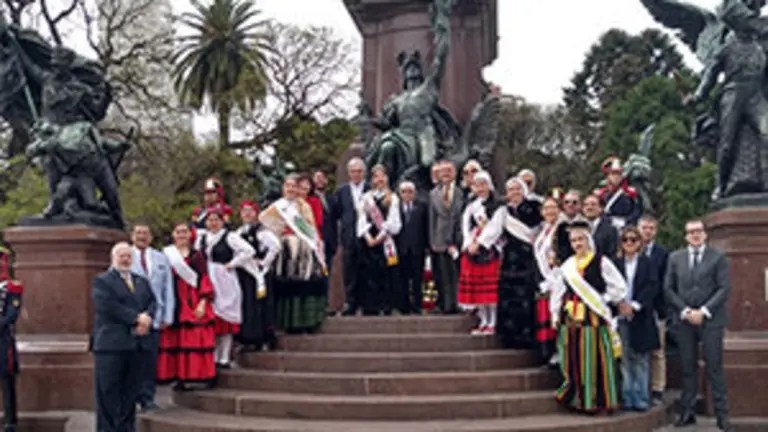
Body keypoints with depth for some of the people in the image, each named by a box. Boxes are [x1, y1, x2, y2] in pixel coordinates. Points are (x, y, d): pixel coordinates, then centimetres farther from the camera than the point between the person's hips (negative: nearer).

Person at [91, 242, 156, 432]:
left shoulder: (142, 281, 21)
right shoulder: (102, 281, 0)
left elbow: (152, 302, 10)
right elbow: (108, 306, -14)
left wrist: (146, 318, -12)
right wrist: (136, 318, -16)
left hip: (137, 343, 6)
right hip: (111, 344, -6)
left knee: (131, 391, 9)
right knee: (108, 392, -2)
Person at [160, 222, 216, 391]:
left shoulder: (197, 255, 8)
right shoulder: (166, 255, 11)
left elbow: (204, 280, 2)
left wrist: (202, 303, -10)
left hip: (194, 305, -1)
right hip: (174, 305, 1)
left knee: (195, 340, -6)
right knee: (175, 342, -3)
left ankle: (193, 376, -3)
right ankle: (178, 377, 0)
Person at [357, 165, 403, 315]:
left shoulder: (393, 198, 8)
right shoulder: (366, 198, 14)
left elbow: (392, 220, -1)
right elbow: (362, 219, 5)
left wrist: (381, 236, -11)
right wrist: (368, 237, -8)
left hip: (386, 241, -2)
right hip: (369, 241, 2)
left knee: (388, 276, -5)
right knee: (371, 276, 0)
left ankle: (387, 308, -1)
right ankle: (371, 309, 2)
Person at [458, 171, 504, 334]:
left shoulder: (497, 207, -1)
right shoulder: (470, 207, 15)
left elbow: (494, 229, -9)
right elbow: (465, 227, 9)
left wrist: (479, 243, -14)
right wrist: (470, 244, -7)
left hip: (489, 250, -5)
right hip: (472, 250, 5)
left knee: (491, 289, -7)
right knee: (476, 289, 4)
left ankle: (492, 323, -2)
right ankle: (483, 322, 11)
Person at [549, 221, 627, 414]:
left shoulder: (601, 262, -4)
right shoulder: (567, 266, 11)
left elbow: (619, 287, -5)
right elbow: (558, 292, 15)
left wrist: (602, 300, -5)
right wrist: (555, 314, 10)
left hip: (593, 319, -5)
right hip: (570, 320, 5)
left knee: (593, 360, -2)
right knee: (573, 360, 7)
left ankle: (598, 401, 7)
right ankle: (578, 399, 17)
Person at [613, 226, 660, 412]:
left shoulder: (646, 263, 5)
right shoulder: (615, 263, 8)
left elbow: (653, 286, -3)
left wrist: (634, 305, -11)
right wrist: (620, 304, -12)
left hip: (640, 317, -1)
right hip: (621, 316, 1)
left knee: (640, 359, 2)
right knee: (625, 359, 2)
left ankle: (641, 398, 7)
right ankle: (627, 398, 6)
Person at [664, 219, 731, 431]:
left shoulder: (718, 257, 2)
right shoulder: (675, 258, 10)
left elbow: (724, 289, -4)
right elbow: (669, 289, 7)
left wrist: (703, 311, -12)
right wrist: (685, 311, -6)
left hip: (711, 319, -2)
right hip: (684, 320, 2)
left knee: (715, 367, -2)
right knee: (688, 367, 5)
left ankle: (721, 414, 2)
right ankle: (687, 412, 10)